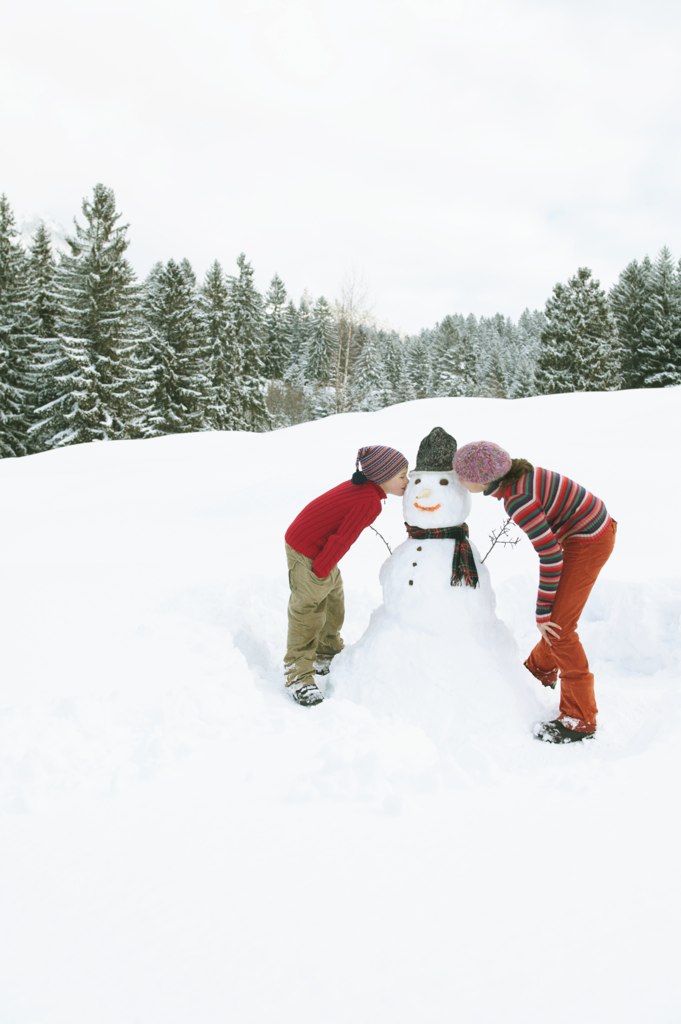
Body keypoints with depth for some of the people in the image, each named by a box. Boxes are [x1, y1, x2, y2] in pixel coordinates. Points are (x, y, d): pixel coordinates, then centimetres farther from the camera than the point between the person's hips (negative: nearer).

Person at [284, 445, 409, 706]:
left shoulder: (362, 486, 3)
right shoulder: (370, 502, -25)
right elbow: (342, 539, -24)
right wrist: (321, 571, -14)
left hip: (320, 546, 10)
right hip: (308, 554, -10)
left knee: (334, 604, 20)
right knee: (308, 612, -5)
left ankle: (327, 655, 37)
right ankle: (298, 675, 3)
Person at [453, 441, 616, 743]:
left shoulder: (518, 501, -29)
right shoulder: (514, 473, -6)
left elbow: (551, 556, -24)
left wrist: (542, 613, -15)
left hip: (588, 542, -9)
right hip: (593, 525, 9)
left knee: (558, 627, -5)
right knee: (556, 612, 22)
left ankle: (580, 719, 4)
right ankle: (542, 671, 44)